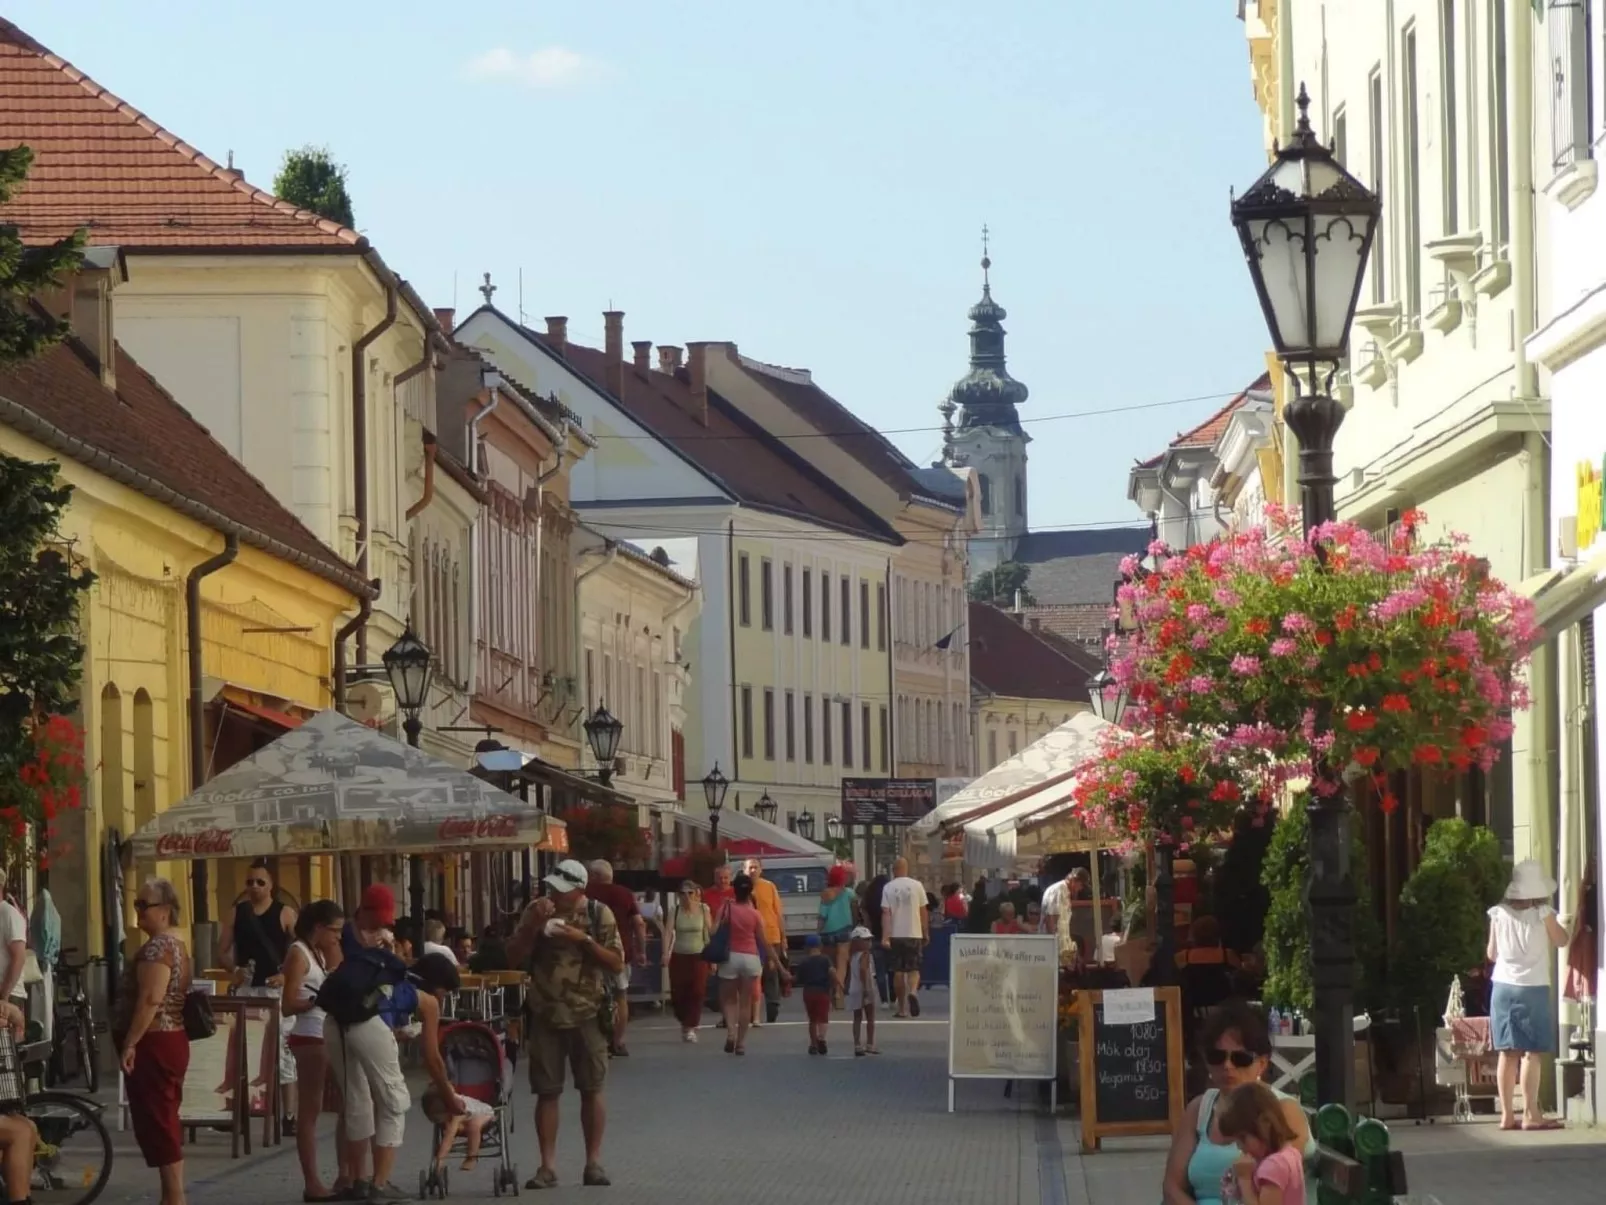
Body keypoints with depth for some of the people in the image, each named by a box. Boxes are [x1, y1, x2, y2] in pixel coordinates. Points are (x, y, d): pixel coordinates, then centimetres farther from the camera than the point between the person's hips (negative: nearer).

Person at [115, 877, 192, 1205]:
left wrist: (130, 1043, -24)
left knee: (155, 1122, -9)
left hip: (153, 1044, -11)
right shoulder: (175, 945, 17)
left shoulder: (156, 947, -15)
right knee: (165, 1122, 12)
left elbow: (151, 1000, -24)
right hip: (171, 1042, 11)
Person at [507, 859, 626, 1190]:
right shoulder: (537, 911, 3)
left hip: (587, 1014, -2)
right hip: (546, 1014, 2)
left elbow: (617, 963, -5)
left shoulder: (599, 914, -3)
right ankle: (547, 1166, 4)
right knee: (547, 1092, 1)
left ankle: (594, 1162, 10)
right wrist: (534, 926, -13)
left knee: (591, 1090, 3)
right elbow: (514, 958, 2)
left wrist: (584, 940, -17)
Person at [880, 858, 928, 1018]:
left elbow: (886, 913, -8)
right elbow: (923, 912, 3)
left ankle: (901, 1008, 11)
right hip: (914, 933, 0)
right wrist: (926, 933, 13)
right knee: (914, 969, 5)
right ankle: (913, 992, -25)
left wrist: (885, 937, -10)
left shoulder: (888, 888, -2)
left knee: (898, 971, 9)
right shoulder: (916, 885, 0)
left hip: (895, 935, 0)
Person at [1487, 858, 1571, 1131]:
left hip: (1503, 987, 4)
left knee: (1508, 1052, 8)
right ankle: (1531, 1114, -7)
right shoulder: (1542, 913, -11)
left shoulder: (1499, 913, -2)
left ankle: (1507, 1114, 9)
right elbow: (1561, 941, 5)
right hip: (1533, 989, -4)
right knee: (1532, 1052, -3)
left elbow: (1491, 954, 7)